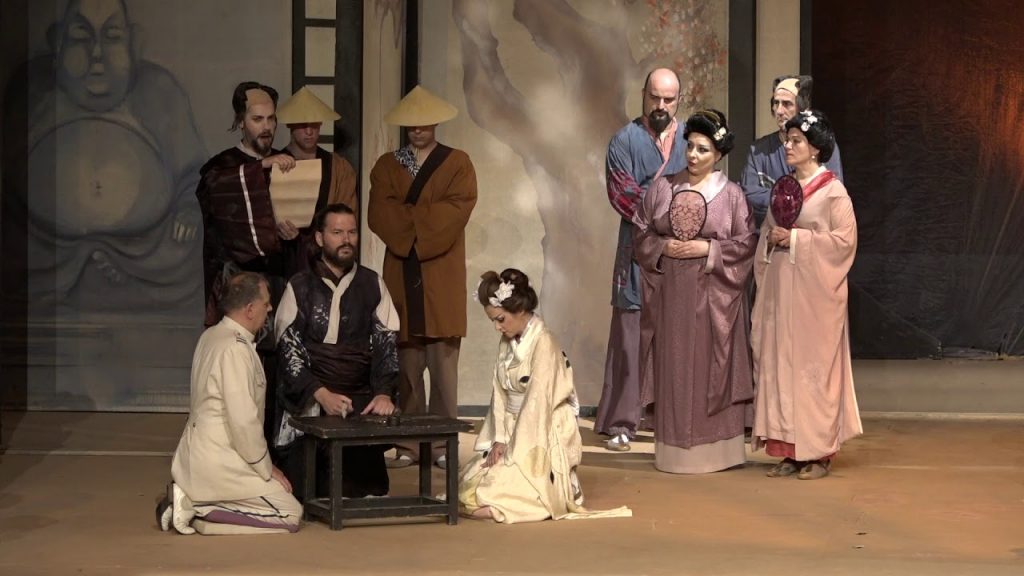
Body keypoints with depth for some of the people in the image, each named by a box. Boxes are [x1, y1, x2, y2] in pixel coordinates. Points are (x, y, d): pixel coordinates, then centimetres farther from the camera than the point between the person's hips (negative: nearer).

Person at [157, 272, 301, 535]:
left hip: (197, 454, 10)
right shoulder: (236, 349, -21)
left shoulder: (211, 336, 8)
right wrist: (267, 470, -10)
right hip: (218, 463, -10)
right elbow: (244, 422, -24)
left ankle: (190, 501, 8)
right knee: (290, 515, -4)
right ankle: (196, 510, -8)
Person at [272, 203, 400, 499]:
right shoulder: (300, 287, 4)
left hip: (362, 400, 2)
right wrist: (322, 394, -17)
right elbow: (287, 348, -3)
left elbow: (386, 342, 5)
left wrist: (384, 394, -13)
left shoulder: (372, 285, 11)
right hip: (309, 401, -2)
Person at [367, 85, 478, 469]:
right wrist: (423, 220, -11)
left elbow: (457, 209, -8)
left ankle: (442, 445, 1)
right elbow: (378, 214, 0)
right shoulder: (386, 166, 14)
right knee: (406, 367, 0)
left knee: (444, 365, -3)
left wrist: (406, 218, -9)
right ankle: (408, 444, 4)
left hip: (443, 279, -2)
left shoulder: (458, 164, 8)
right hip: (401, 276, 2)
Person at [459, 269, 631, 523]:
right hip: (515, 429, 8)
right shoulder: (507, 343, 7)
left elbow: (537, 402, -20)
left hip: (544, 438, -8)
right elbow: (500, 393, 6)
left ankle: (559, 488, 0)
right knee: (467, 481, -5)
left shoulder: (542, 343, -18)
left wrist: (513, 453, -19)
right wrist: (499, 440, -6)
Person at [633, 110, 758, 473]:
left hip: (712, 295, -2)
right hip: (670, 294, 2)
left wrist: (707, 248, -12)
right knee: (673, 368, 3)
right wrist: (663, 246, -9)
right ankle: (674, 452, 10)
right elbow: (641, 234, 9)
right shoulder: (662, 188, 6)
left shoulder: (730, 194, 0)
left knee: (711, 368, 0)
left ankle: (715, 450, 7)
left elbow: (746, 243, -2)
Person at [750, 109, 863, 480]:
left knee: (814, 366, -3)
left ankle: (819, 453, 3)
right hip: (780, 290, 6)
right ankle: (790, 450, 9)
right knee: (780, 365, 4)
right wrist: (772, 239, -2)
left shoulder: (832, 191, -6)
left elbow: (845, 239, -12)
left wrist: (796, 239, -15)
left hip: (813, 293, -6)